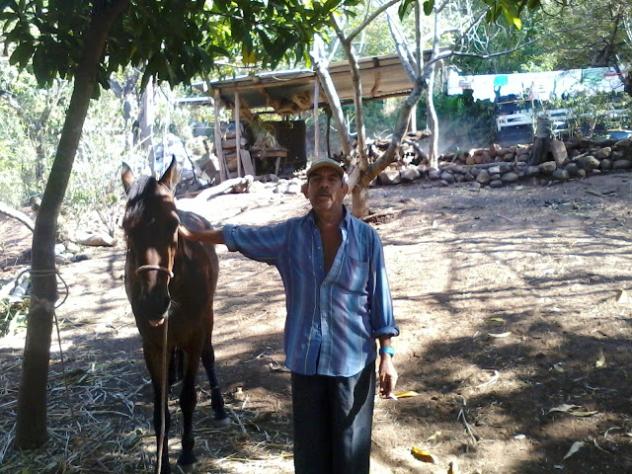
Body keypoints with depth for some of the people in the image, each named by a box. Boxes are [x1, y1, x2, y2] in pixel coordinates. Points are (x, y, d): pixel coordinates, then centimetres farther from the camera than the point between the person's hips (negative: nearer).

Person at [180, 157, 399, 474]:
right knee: (309, 444, 15)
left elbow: (379, 299, -4)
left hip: (353, 358, -2)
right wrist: (192, 235, 16)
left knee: (351, 447, 10)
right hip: (305, 358, 2)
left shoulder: (366, 237, -7)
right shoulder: (290, 234, -1)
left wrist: (386, 355, -6)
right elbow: (240, 237, 11)